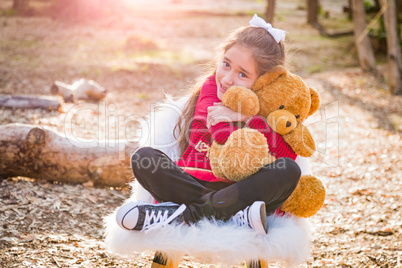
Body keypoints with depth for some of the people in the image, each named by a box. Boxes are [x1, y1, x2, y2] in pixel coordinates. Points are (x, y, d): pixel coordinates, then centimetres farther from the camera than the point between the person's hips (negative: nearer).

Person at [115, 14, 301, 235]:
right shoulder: (210, 86, 4)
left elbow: (289, 155, -12)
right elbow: (223, 137, -11)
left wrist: (247, 117, -16)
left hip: (242, 192, 0)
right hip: (194, 184, 0)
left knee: (289, 170, -28)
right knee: (144, 158, -22)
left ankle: (186, 215, -28)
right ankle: (234, 218, -33)